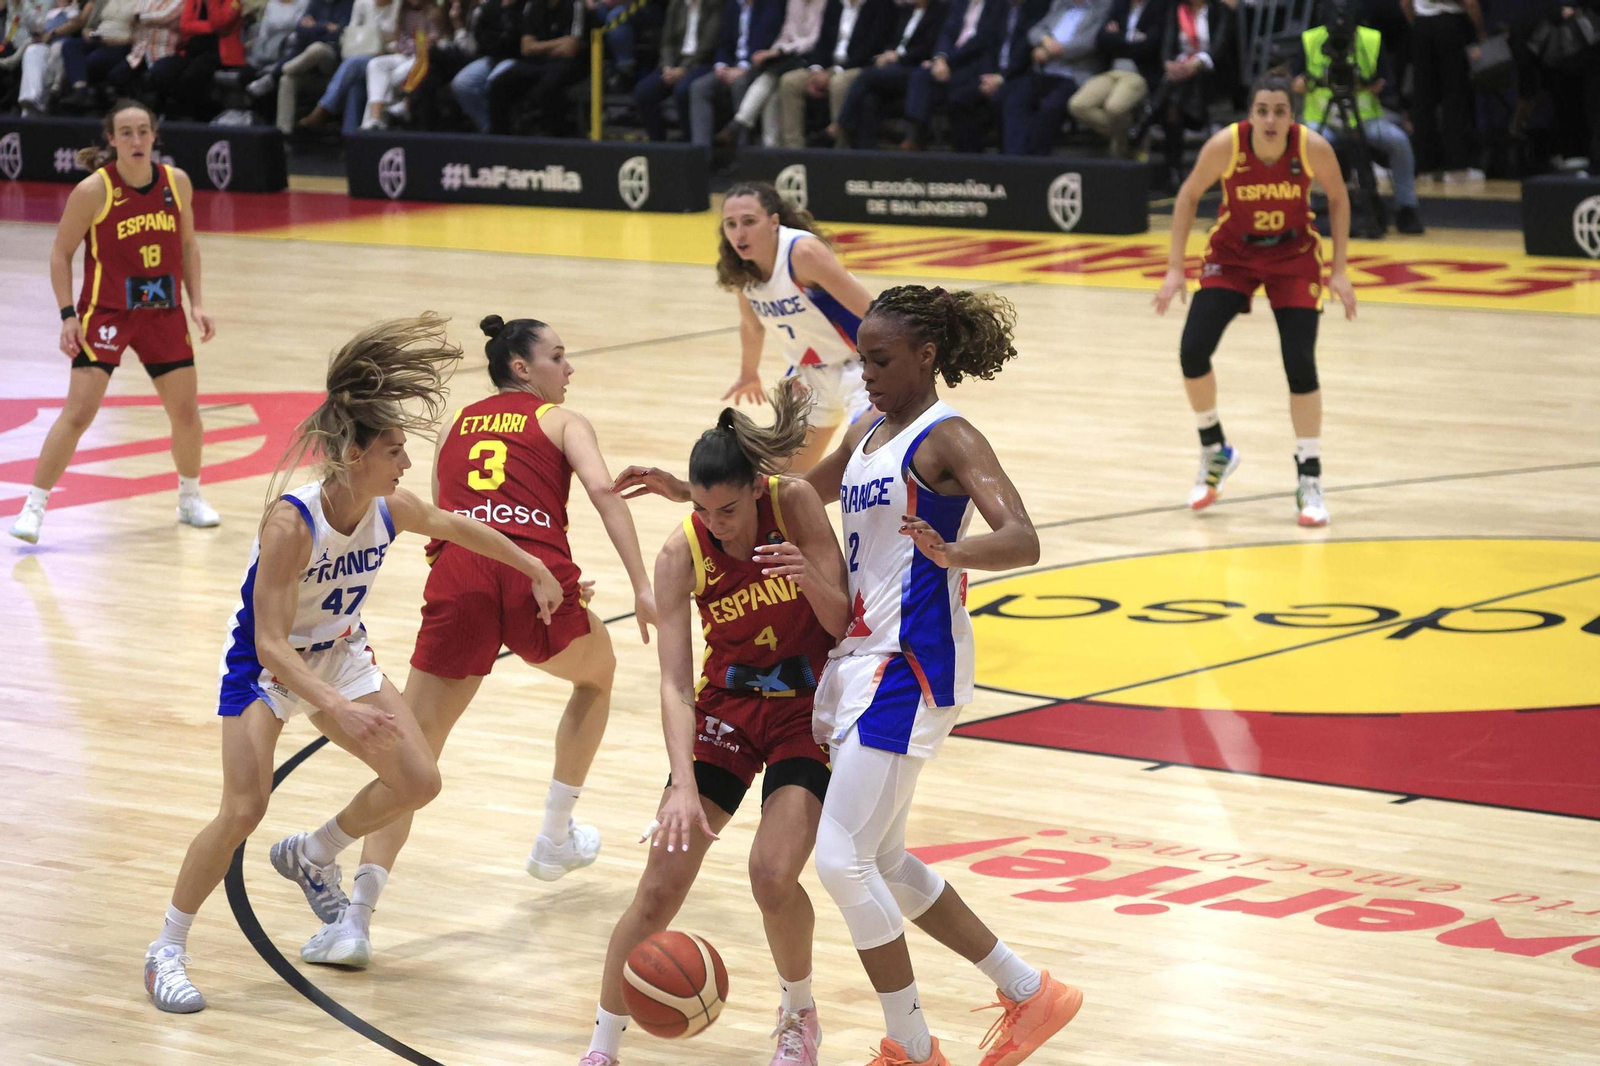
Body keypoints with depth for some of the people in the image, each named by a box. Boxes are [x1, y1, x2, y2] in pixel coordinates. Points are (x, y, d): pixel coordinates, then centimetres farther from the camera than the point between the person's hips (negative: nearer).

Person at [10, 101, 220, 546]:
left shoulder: (176, 182, -2)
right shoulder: (93, 191, -15)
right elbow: (61, 254, -6)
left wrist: (196, 303, 5)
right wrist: (68, 315, -13)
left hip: (163, 311, 4)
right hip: (106, 311, -4)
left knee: (186, 413, 7)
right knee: (78, 412, -12)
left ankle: (190, 497, 30)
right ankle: (33, 507, -6)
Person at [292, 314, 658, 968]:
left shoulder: (457, 427, 28)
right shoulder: (561, 421, 16)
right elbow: (601, 489, -2)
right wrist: (642, 588, -6)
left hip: (459, 575, 2)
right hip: (535, 575, -2)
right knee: (597, 674, 31)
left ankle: (356, 919, -12)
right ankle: (556, 839, 37)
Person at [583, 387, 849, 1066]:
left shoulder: (796, 505, -18)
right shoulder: (682, 553, -18)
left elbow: (844, 625, -14)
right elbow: (674, 683, -22)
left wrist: (810, 577, -36)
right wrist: (684, 788, -35)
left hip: (808, 708, -1)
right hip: (726, 705, 1)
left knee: (773, 874, -20)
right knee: (661, 885, -8)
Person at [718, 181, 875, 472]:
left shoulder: (803, 252, -28)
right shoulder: (739, 267, -8)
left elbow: (871, 313, -25)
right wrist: (749, 374, 29)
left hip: (858, 364, -7)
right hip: (809, 373, 7)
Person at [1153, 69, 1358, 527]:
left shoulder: (1313, 148, -24)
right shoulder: (1225, 145, -25)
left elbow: (1338, 198, -4)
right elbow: (1189, 195, -7)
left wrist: (1339, 271, -6)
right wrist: (1174, 267, -9)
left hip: (1293, 255, -1)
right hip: (1232, 252, 1)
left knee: (1300, 364, -12)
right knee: (1193, 351, -14)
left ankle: (1309, 477, 4)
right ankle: (1214, 451, 12)